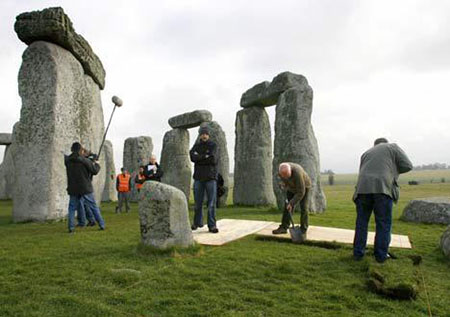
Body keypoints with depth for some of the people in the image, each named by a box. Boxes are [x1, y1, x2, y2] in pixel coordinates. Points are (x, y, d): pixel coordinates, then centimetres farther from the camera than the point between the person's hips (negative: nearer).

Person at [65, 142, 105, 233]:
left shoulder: (68, 160, -1)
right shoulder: (85, 160, -12)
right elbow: (95, 171, -8)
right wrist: (97, 164, 13)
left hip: (73, 189, 2)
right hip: (86, 188, -2)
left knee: (72, 208, 14)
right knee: (94, 207, 9)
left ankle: (71, 227, 4)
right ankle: (102, 225, 12)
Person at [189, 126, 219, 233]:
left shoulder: (213, 146, 3)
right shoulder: (196, 146, 11)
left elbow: (213, 159, -13)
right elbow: (192, 156, -9)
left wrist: (199, 158, -7)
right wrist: (206, 157, -11)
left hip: (211, 177, -2)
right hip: (198, 177, 2)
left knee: (212, 203, -4)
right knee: (198, 202, 7)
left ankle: (212, 225, 2)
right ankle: (197, 222, 23)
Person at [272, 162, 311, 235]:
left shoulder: (297, 173, -43)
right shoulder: (281, 169, -25)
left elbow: (301, 192, -37)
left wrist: (291, 203, -36)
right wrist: (283, 183, -17)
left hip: (304, 187, -5)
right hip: (292, 187, 5)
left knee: (303, 208, -11)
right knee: (287, 207, -3)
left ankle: (303, 230, -1)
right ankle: (284, 227, 1)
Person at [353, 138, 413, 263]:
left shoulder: (366, 153, 27)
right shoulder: (392, 147, 17)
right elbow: (407, 166, 8)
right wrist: (392, 170, 24)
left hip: (363, 188, 3)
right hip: (382, 188, -3)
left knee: (361, 222, 10)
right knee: (383, 223, 6)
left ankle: (358, 253, 12)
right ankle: (381, 255, 9)